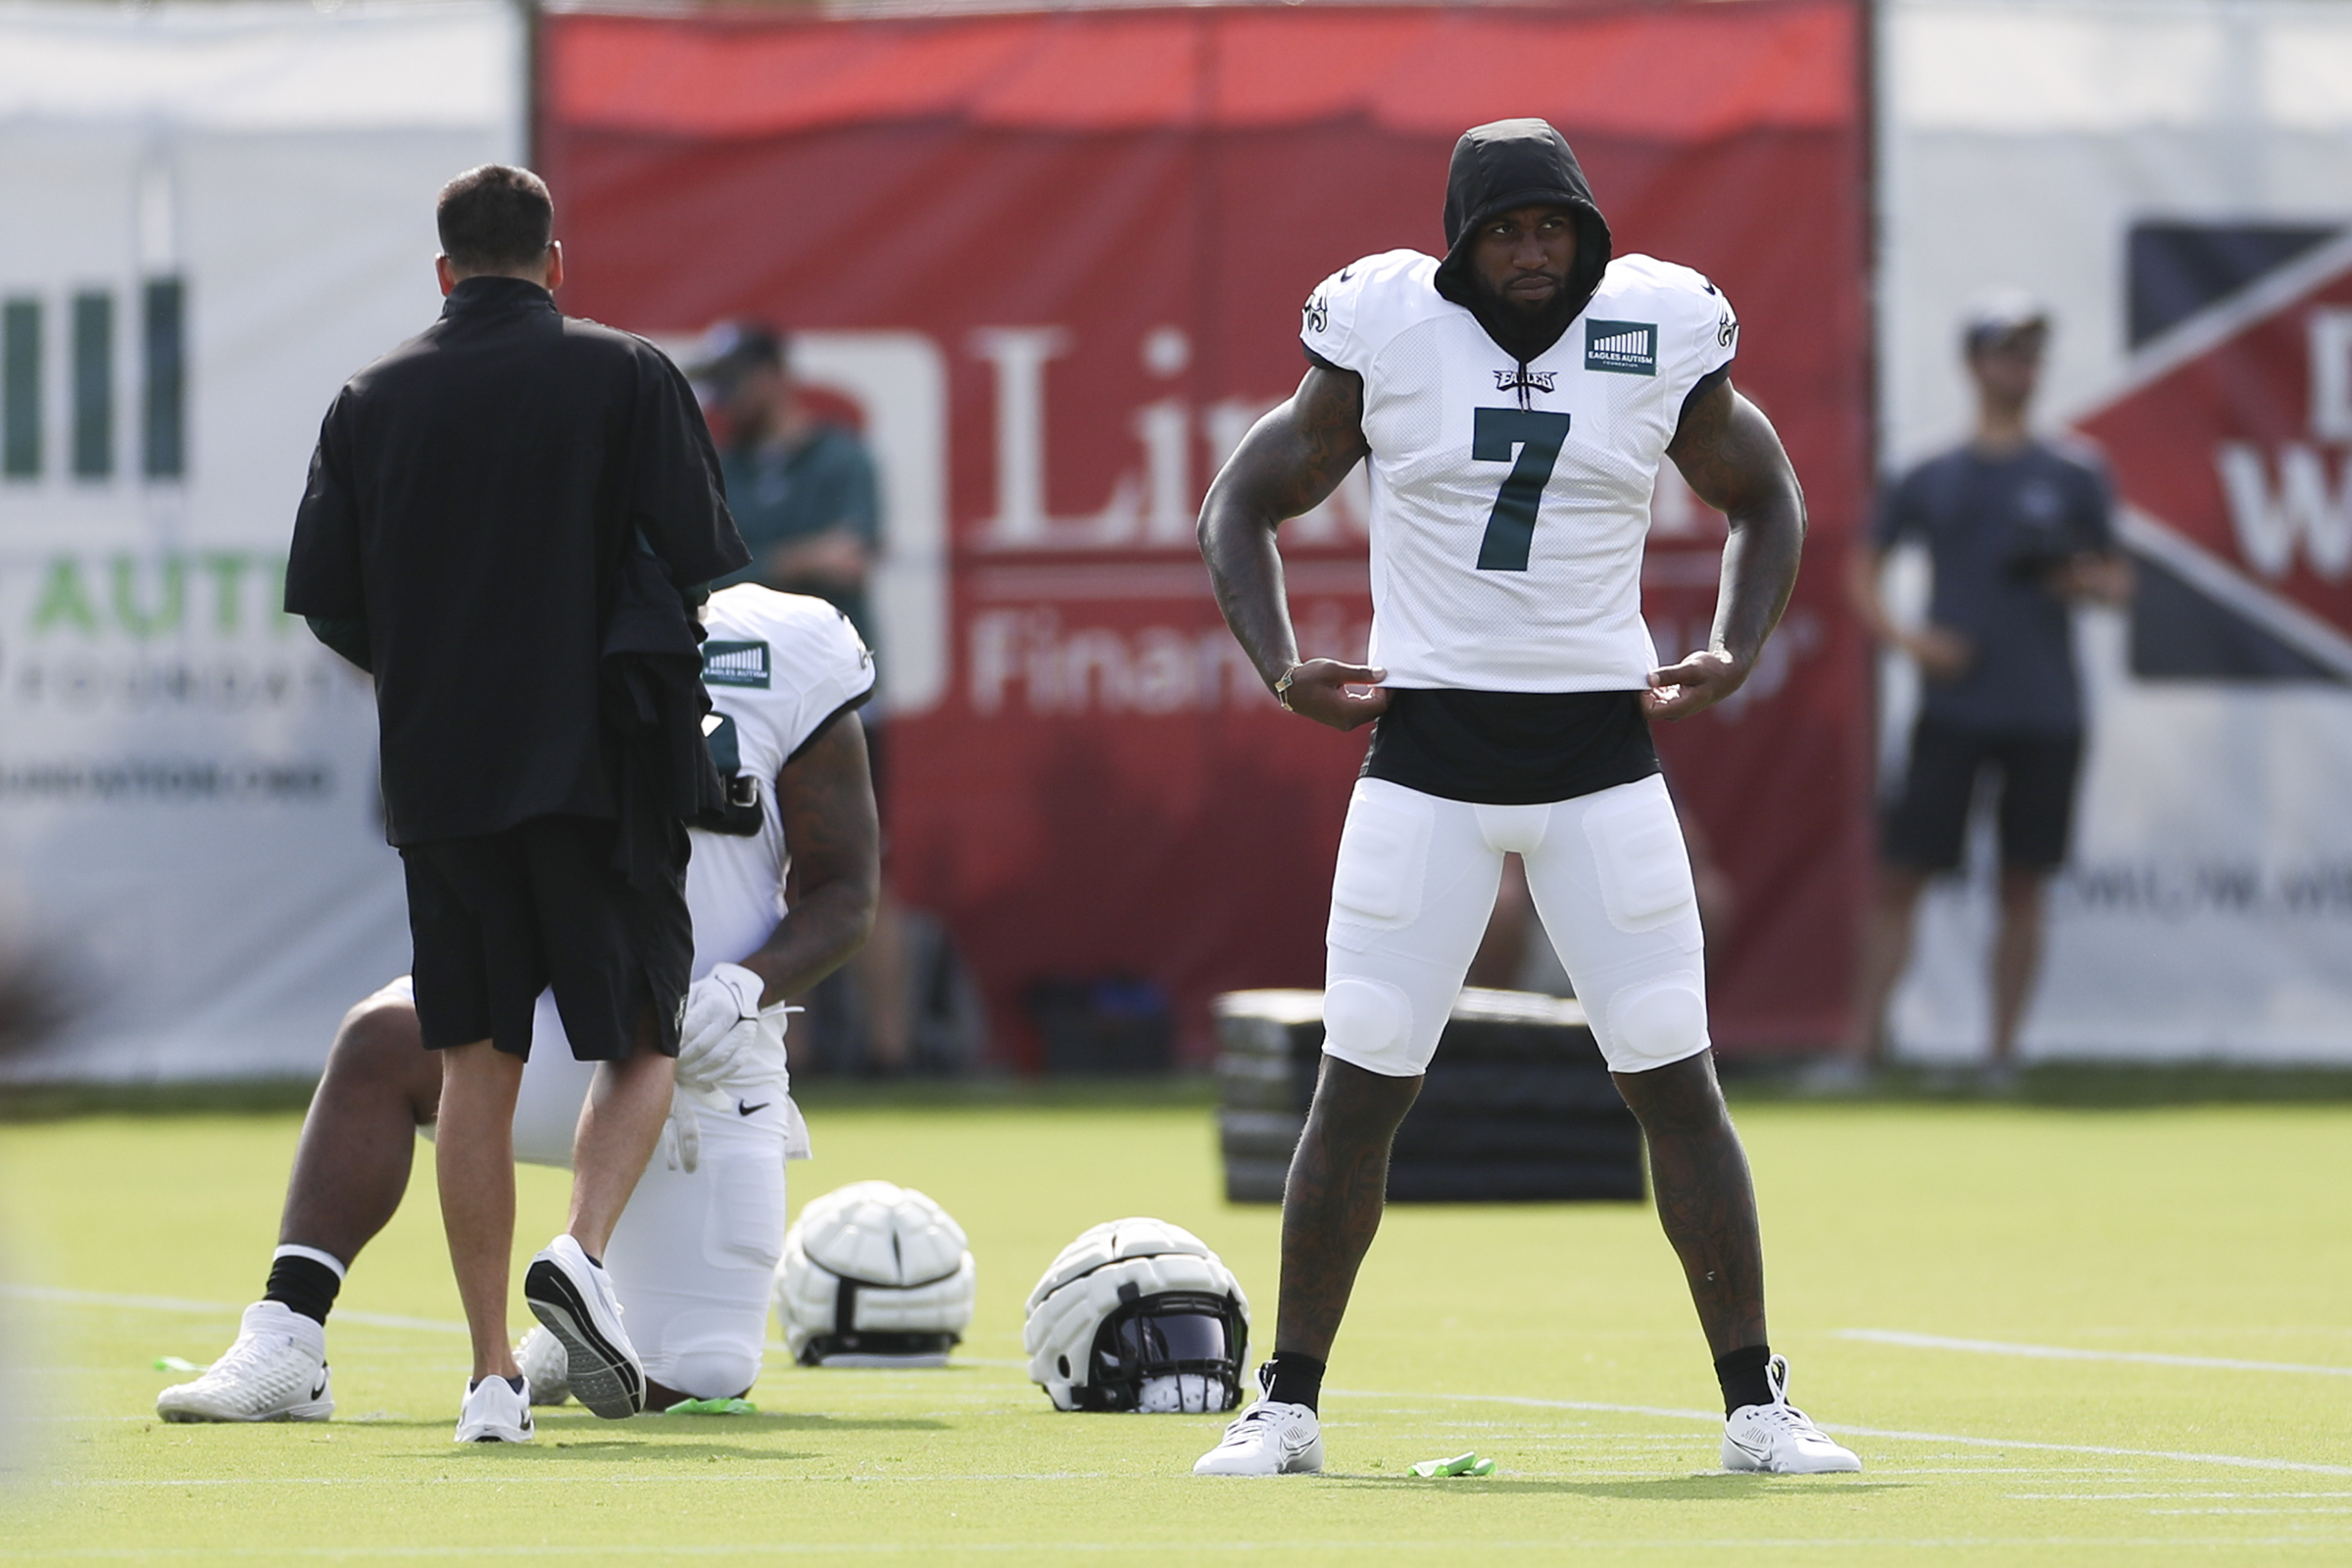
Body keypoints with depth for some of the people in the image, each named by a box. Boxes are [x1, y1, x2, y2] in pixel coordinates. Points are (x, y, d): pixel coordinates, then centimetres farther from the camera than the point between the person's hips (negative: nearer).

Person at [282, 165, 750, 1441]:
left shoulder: (371, 402, 5)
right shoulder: (626, 378, -2)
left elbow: (321, 594, 3)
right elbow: (704, 562, -7)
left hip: (438, 766, 2)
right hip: (598, 764, -2)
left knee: (476, 1065, 7)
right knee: (644, 1041, 9)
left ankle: (492, 1373, 3)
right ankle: (583, 1251, -18)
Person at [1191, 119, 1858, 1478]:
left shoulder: (1659, 337, 0)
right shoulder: (1390, 336, -3)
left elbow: (1766, 500, 17)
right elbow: (1243, 507, 8)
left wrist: (1735, 656, 0)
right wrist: (1283, 669, -7)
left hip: (1601, 754, 1)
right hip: (1430, 752, -1)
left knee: (1679, 1085, -1)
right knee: (1361, 1087, -1)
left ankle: (1757, 1407, 6)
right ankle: (1288, 1406, 9)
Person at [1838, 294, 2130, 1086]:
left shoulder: (2075, 476, 7)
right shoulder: (1931, 478, 7)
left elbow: (2117, 579, 12)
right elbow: (1863, 570, 11)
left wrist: (2087, 582, -12)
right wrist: (1906, 639, -5)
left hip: (2046, 715, 0)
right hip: (1953, 709, 0)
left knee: (2023, 886, 3)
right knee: (1900, 874, -5)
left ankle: (2003, 1051, 10)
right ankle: (1862, 1044, -3)